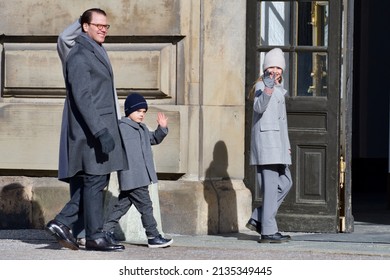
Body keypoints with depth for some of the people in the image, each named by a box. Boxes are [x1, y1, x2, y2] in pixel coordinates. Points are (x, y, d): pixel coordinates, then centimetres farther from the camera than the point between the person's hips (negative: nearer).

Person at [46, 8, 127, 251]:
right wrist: (101, 131, -26)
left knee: (95, 182, 9)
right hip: (90, 129, -10)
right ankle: (95, 236, 0)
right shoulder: (79, 56, -12)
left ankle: (62, 223, 8)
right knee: (95, 181, -5)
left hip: (102, 128, 10)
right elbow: (81, 97, -20)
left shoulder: (96, 53, 20)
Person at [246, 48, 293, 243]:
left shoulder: (278, 89, 21)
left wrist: (286, 144, 27)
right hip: (266, 140, -10)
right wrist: (268, 88, -43)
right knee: (270, 187, -10)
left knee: (285, 182, 12)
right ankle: (268, 231, -9)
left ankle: (258, 219, 13)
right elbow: (259, 107, -27)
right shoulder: (262, 85, -7)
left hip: (277, 142, 10)